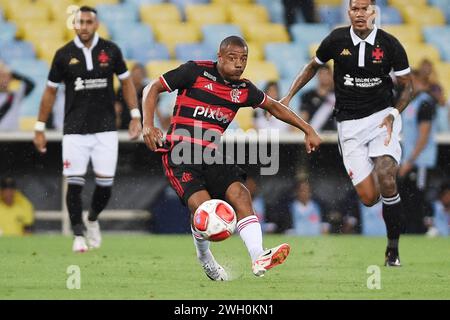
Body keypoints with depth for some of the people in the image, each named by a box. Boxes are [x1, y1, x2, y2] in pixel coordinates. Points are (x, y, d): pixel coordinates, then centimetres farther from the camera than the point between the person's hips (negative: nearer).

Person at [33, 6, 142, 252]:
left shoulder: (110, 50, 1)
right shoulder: (64, 54, -1)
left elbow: (126, 82, 12)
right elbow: (50, 91, 7)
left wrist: (135, 116, 4)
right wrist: (40, 128, 7)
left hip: (105, 129, 1)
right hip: (74, 129, -1)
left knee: (105, 183, -3)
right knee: (74, 183, -6)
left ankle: (93, 220, 27)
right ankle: (79, 235, 10)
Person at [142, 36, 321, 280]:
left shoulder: (243, 89, 10)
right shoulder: (195, 71, -4)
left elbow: (274, 107, 27)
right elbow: (153, 88, 2)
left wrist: (308, 130, 22)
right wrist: (148, 124, -12)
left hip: (211, 154, 5)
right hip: (180, 152, -5)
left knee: (240, 193, -22)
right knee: (201, 204, -25)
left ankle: (258, 258, -32)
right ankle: (204, 258, 5)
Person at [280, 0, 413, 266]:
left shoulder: (390, 44, -5)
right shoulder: (336, 40, -3)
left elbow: (407, 86, 5)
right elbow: (313, 66, 17)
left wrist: (393, 114, -11)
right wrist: (288, 97, 11)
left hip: (382, 117, -1)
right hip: (349, 123, 1)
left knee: (386, 181, -24)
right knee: (369, 198, -9)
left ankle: (393, 248, -6)